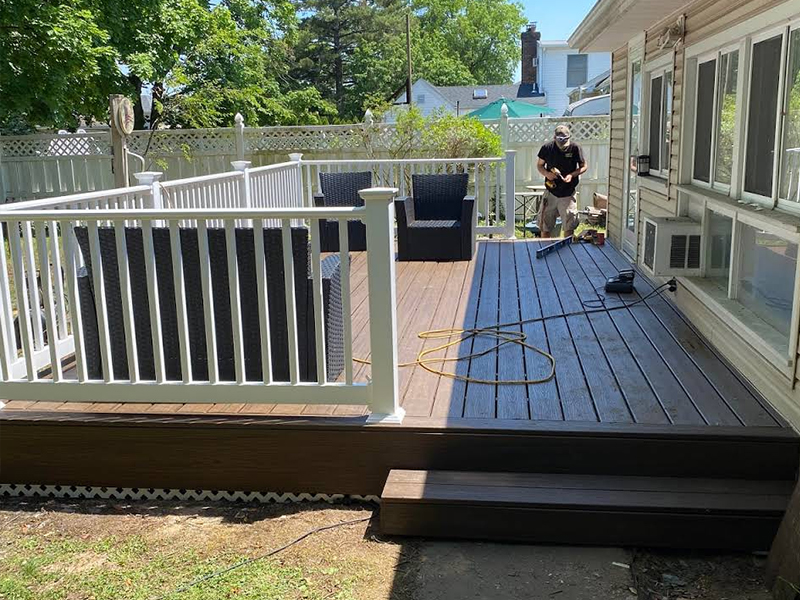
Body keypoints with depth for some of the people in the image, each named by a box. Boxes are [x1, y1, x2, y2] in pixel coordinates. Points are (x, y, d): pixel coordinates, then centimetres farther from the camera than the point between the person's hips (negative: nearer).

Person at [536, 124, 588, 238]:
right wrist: (546, 173, -12)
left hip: (568, 194, -1)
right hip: (550, 193, 1)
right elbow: (539, 165, 9)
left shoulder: (575, 148, -7)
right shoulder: (547, 148, -4)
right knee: (545, 227, 6)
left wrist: (572, 175, -15)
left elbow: (584, 166, 3)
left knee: (569, 227, 3)